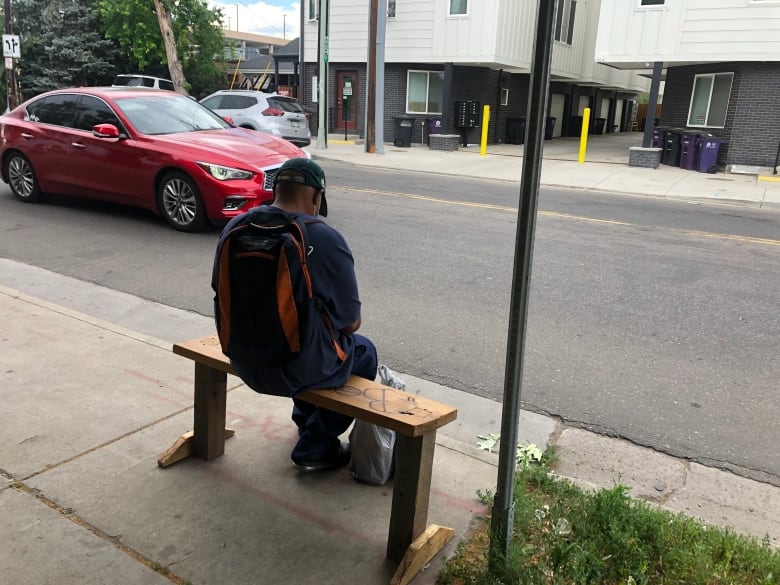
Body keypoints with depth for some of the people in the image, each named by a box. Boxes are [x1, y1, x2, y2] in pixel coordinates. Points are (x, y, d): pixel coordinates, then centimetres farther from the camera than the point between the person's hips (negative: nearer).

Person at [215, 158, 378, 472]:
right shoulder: (326, 240, -20)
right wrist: (346, 324, 11)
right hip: (295, 369, -6)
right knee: (364, 352, 24)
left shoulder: (236, 227, -4)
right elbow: (350, 322, -12)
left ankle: (305, 419, 50)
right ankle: (315, 446, 25)